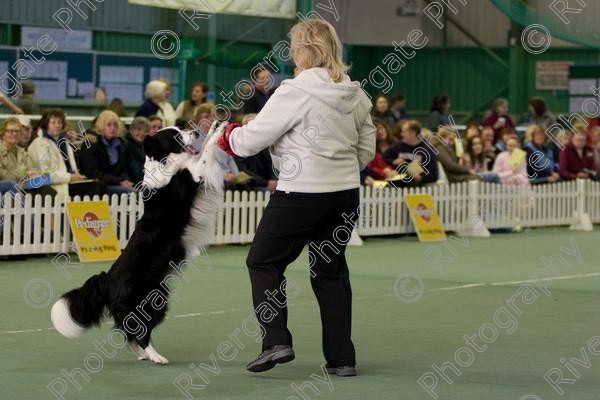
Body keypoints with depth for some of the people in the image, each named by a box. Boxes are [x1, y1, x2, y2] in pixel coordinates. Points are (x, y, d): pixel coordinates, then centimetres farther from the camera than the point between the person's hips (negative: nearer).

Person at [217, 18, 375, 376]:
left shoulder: (295, 93, -15)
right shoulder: (356, 94, 6)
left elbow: (251, 141, -10)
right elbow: (367, 151, 13)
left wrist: (229, 135, 11)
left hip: (302, 195, -7)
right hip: (347, 194, 7)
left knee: (264, 262, 10)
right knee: (331, 269, 16)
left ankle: (276, 342, -2)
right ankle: (342, 357, 15)